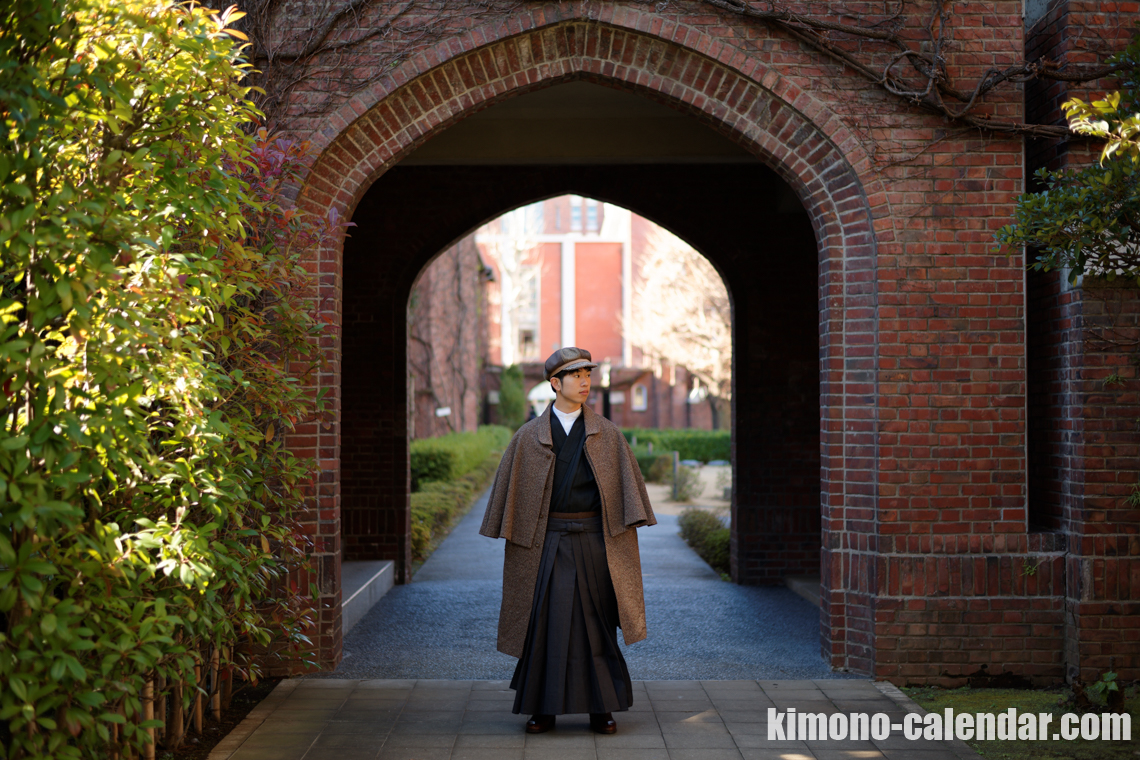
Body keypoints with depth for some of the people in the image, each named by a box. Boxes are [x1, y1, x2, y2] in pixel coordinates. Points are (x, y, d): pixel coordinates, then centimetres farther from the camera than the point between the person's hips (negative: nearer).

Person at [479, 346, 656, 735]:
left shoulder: (607, 434, 5)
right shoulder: (529, 437, 4)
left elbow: (628, 487, 3)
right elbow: (509, 487, 7)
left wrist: (626, 537, -5)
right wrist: (511, 539, 2)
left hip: (593, 540, 1)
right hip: (547, 541, 0)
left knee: (597, 623, 3)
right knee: (545, 622, -2)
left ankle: (601, 707, 12)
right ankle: (544, 708, 8)